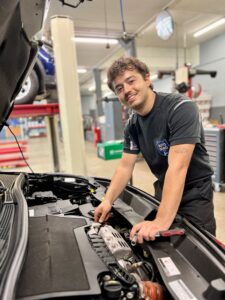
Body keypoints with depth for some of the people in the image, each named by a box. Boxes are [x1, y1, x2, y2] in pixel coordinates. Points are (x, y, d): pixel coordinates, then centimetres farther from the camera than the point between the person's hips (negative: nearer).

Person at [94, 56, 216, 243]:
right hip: (163, 192, 6)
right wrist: (108, 200, -11)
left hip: (194, 194, -5)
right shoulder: (132, 124, -3)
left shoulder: (181, 108, -25)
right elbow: (125, 167, 0)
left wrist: (161, 221, -37)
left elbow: (177, 167, -34)